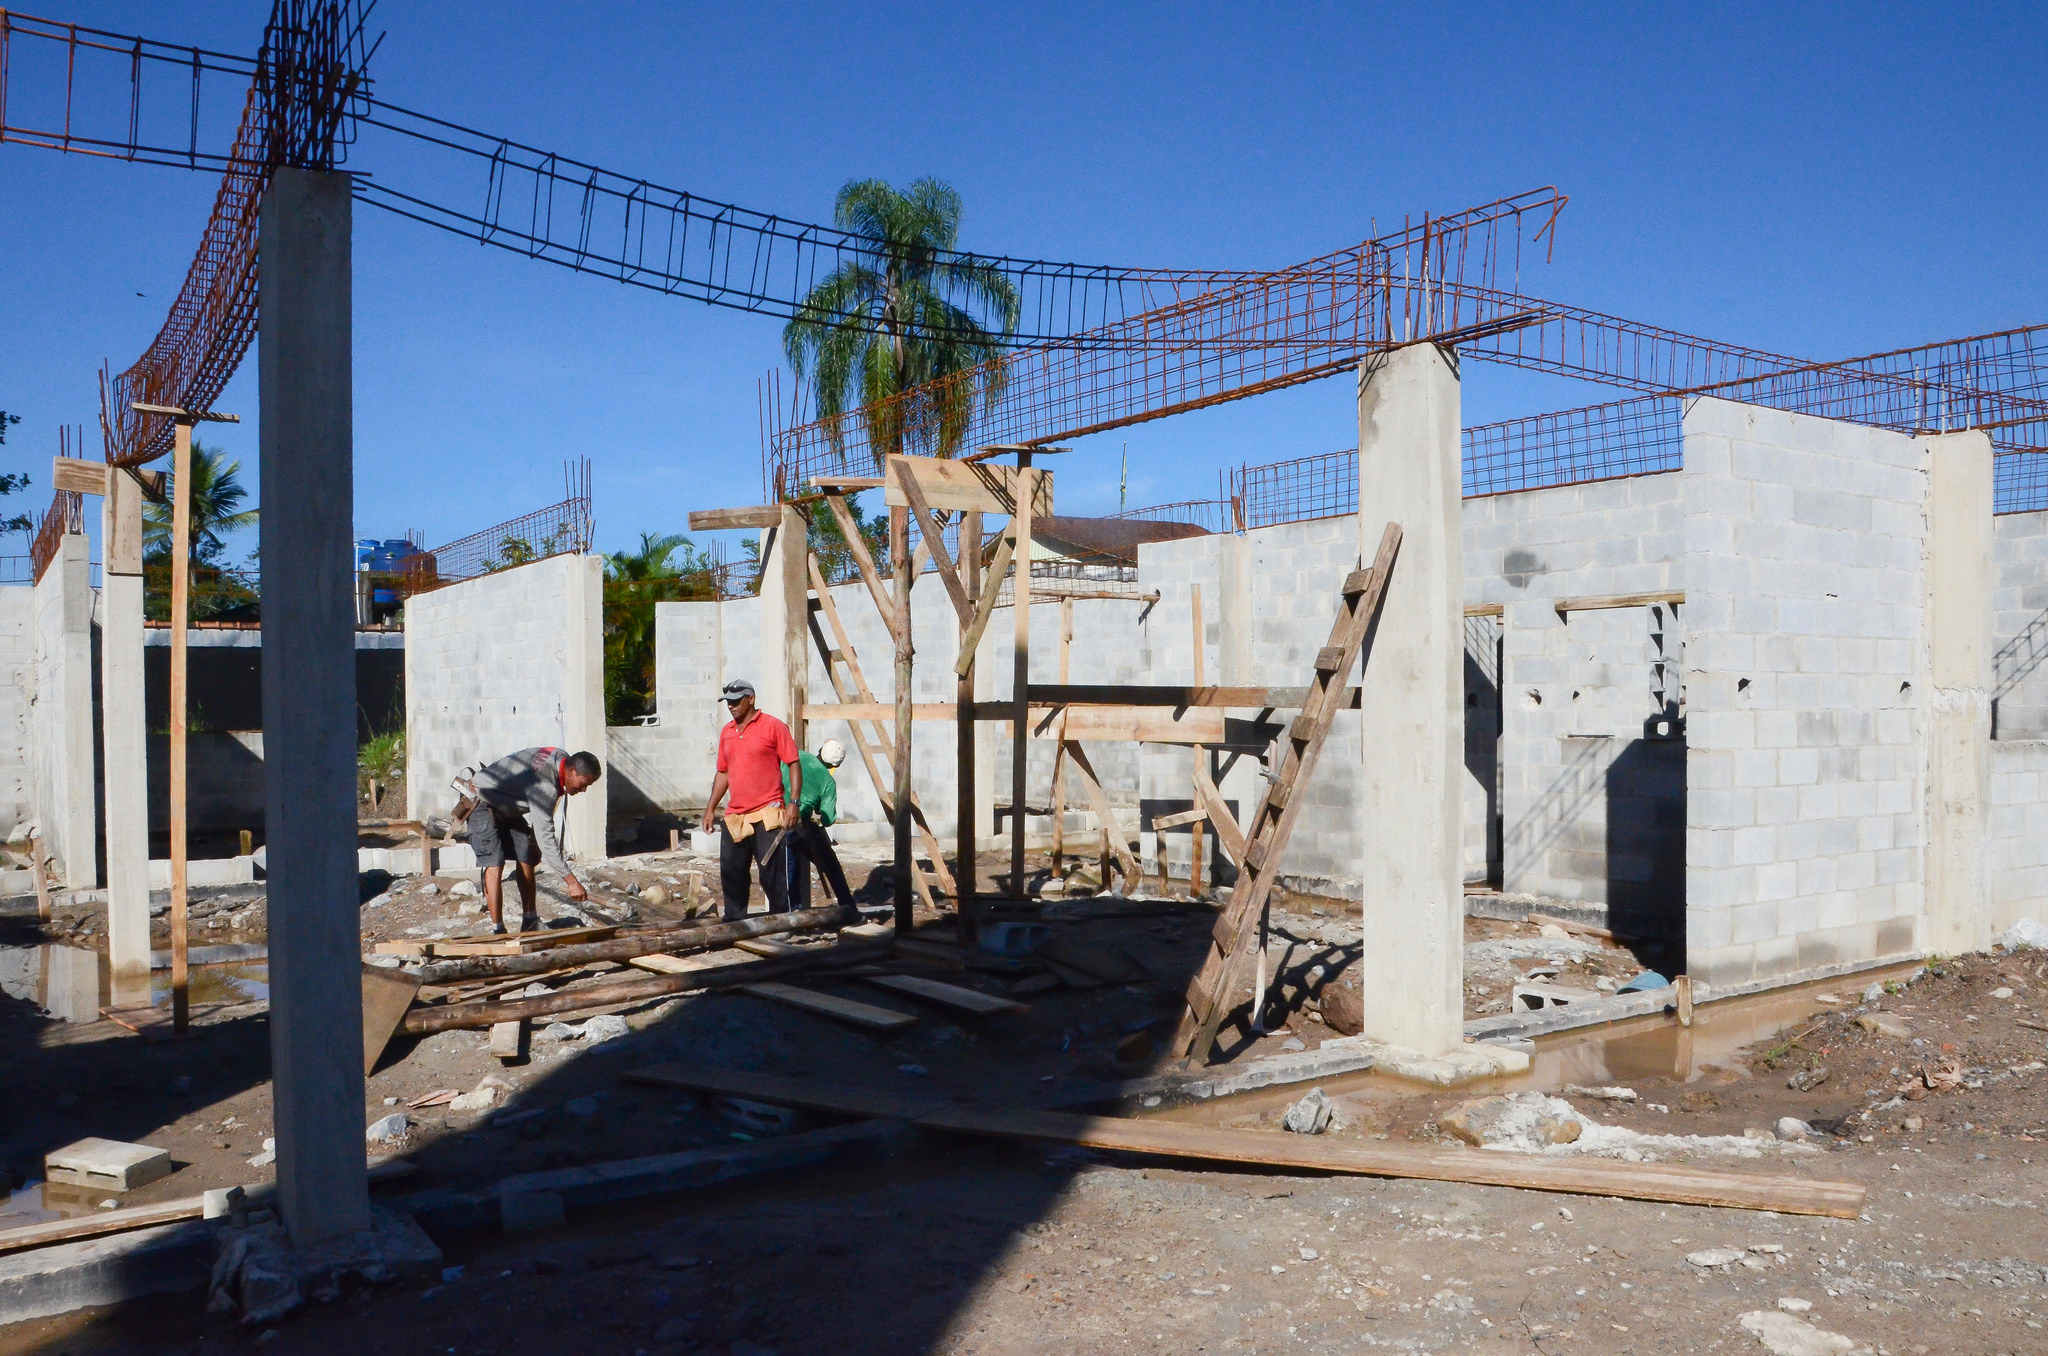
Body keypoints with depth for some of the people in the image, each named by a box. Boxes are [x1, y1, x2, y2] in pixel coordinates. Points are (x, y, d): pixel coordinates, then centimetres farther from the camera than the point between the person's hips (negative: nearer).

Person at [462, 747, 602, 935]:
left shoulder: (560, 757, -10)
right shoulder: (544, 787, -37)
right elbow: (546, 838, -38)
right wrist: (571, 880, -38)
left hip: (507, 807, 9)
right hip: (483, 804, -9)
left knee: (527, 859, 2)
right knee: (495, 864, -18)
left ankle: (530, 923, 10)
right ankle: (498, 931, -16)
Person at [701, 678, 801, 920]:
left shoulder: (772, 726, -4)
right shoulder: (726, 732, 15)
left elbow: (794, 765, -6)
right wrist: (710, 808, 18)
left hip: (767, 817, -7)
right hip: (734, 818, 7)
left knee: (773, 875, -5)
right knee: (731, 874, 10)